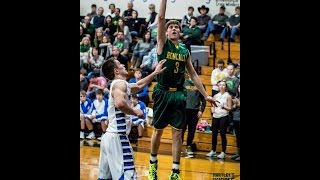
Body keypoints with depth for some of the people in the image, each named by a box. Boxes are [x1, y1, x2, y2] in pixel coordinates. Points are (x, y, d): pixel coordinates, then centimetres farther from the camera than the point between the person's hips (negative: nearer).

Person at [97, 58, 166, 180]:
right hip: (117, 137, -11)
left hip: (109, 136, 11)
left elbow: (139, 85, 35)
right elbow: (119, 103, -31)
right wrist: (135, 112, -16)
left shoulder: (119, 84, 19)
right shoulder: (120, 83, -11)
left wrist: (155, 73, 36)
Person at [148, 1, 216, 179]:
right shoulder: (163, 44, -1)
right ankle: (153, 163, 26)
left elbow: (193, 74, 14)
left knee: (177, 132, 1)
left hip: (179, 94, 3)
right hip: (163, 93, -3)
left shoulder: (185, 50, 10)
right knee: (158, 130, 7)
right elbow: (161, 18, -13)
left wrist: (206, 95, 11)